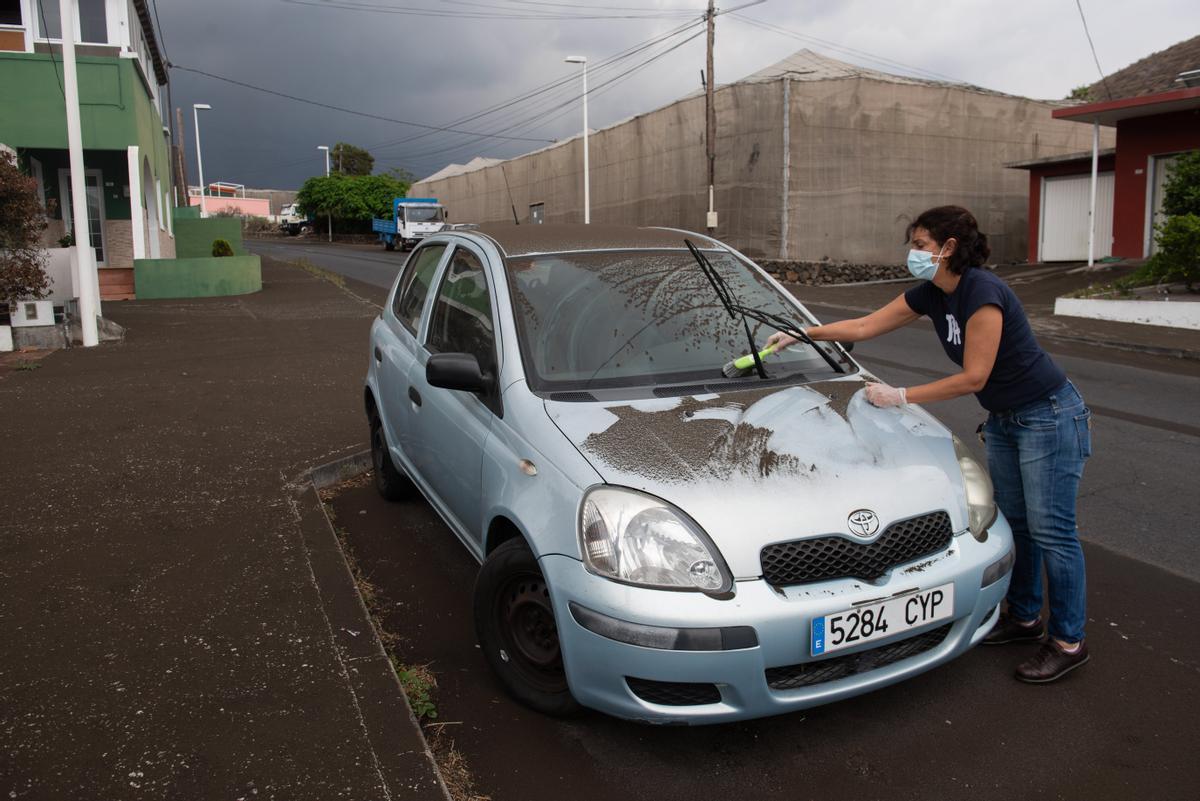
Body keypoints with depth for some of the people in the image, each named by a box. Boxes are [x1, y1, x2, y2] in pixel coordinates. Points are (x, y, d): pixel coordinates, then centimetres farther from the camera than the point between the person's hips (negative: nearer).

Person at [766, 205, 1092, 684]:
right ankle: (1025, 618, 30)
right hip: (1003, 420, 9)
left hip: (1048, 415, -9)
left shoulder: (982, 292, -25)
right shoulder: (931, 294, 2)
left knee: (1050, 529, -3)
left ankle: (1069, 642, 9)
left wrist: (901, 397, -18)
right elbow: (864, 326, 9)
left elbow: (973, 378, -23)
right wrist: (801, 335, 7)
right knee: (1013, 522, 15)